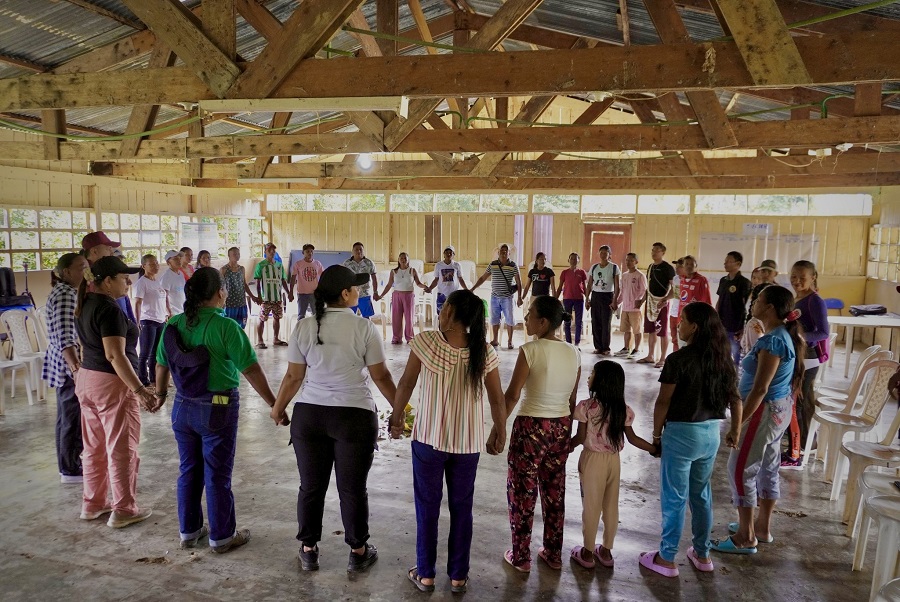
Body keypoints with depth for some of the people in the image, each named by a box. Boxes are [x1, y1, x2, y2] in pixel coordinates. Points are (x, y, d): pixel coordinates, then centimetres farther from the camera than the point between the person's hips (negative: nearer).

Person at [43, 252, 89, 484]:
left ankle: (67, 465, 28)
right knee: (74, 420, 0)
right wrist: (76, 369, -34)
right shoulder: (66, 295, -19)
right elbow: (65, 338, -27)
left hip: (64, 365, 11)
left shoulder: (65, 291, 13)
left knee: (67, 418, 17)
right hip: (69, 366, -11)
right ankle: (70, 470, 10)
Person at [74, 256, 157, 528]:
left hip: (87, 380, 9)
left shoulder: (84, 305, 9)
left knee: (94, 447, 18)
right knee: (121, 449, 2)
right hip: (112, 383, -9)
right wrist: (139, 390, -27)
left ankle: (93, 504, 30)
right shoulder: (110, 309, -20)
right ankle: (124, 510, 11)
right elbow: (115, 355, -26)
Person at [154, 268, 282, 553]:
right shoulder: (225, 327, -18)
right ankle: (222, 537, 20)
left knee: (189, 471, 18)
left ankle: (189, 531, 32)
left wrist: (161, 394, 27)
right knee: (217, 476, 7)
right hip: (218, 409, -5)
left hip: (183, 408, 6)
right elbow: (251, 371, -19)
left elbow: (161, 366, 9)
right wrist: (274, 405, -12)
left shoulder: (174, 325, -1)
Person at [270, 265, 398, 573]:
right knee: (352, 489, 10)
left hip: (309, 415, 3)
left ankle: (308, 550, 31)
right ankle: (358, 552, 26)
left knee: (311, 486, 15)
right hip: (355, 416, -3)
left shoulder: (304, 327, -2)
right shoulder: (364, 328, -10)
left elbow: (293, 377, 2)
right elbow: (381, 377, -5)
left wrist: (278, 409, 17)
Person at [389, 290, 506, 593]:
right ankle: (458, 576, 27)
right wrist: (499, 434, 12)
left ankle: (425, 573, 27)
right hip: (468, 443, 2)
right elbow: (497, 400, -4)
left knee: (427, 507, 14)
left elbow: (406, 384, -6)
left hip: (428, 438, -2)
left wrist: (396, 418, 10)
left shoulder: (425, 342, -15)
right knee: (461, 508, 16)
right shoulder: (484, 352, -9)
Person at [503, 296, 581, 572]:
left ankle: (521, 557, 23)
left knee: (522, 492, 10)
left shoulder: (531, 350, -18)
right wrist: (567, 432, 17)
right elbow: (572, 399, 6)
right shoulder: (574, 353, -1)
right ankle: (553, 554, 32)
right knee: (554, 491, 19)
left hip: (530, 427, -5)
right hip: (561, 427, 6)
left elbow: (512, 395, -17)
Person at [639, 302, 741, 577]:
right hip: (711, 433, 7)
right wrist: (735, 431, 18)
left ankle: (666, 559, 17)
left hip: (682, 433, -6)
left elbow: (663, 402, -15)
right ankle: (702, 554, 32)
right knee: (701, 495, 20)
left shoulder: (679, 359, -18)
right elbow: (735, 398, 7)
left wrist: (656, 435, -3)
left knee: (674, 498, 5)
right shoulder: (722, 358, 1)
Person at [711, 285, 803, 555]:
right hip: (780, 409, 10)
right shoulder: (787, 335, 6)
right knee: (768, 468, 19)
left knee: (741, 470, 0)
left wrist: (738, 425, -23)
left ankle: (746, 538, 11)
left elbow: (760, 389, -26)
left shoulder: (772, 341, -24)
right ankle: (762, 527, 33)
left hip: (764, 412, -10)